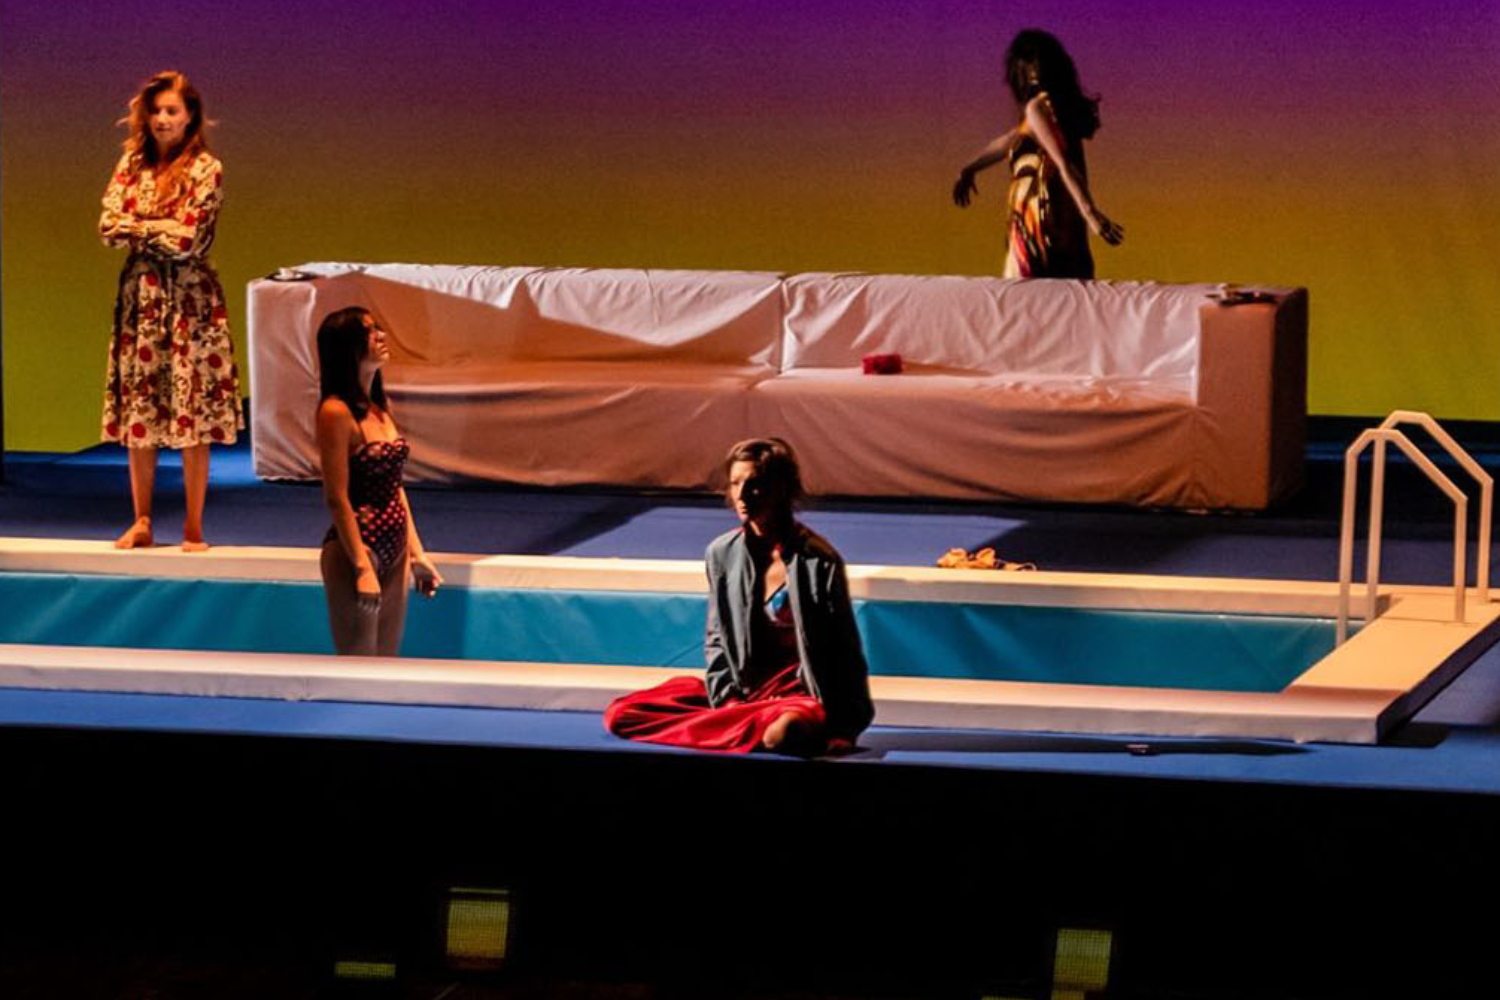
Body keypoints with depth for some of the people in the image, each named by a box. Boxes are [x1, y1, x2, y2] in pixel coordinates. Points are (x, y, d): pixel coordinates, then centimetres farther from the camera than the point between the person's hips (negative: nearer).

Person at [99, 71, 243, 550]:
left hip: (188, 299, -4)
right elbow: (109, 227, -1)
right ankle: (141, 523, 12)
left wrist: (137, 227, -4)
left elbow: (187, 240, -13)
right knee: (138, 409, 5)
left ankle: (194, 528, 1)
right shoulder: (133, 162, 9)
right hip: (139, 295, 4)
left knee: (192, 415, -4)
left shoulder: (205, 169, -5)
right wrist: (161, 230, -12)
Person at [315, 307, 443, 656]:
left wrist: (416, 552, 13)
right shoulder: (336, 412, -14)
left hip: (392, 552, 8)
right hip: (356, 551, -8)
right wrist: (362, 567, -20)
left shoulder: (380, 408, 11)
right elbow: (337, 499, -17)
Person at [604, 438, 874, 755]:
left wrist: (844, 729, -8)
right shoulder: (722, 553, 4)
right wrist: (726, 701, -5)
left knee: (782, 731, -44)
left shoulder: (819, 561, -10)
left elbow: (845, 652, -4)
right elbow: (716, 639, 12)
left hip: (801, 694, -5)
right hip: (738, 692, 5)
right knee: (621, 714, -12)